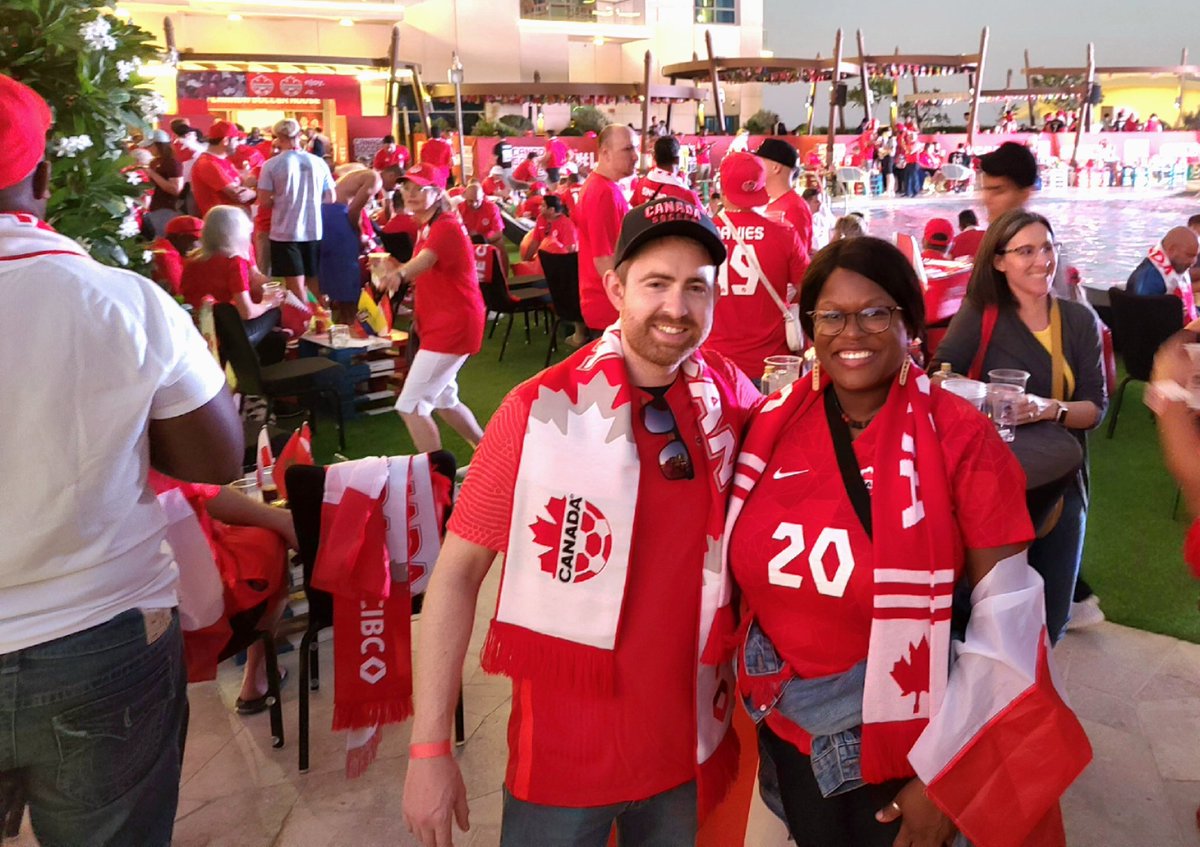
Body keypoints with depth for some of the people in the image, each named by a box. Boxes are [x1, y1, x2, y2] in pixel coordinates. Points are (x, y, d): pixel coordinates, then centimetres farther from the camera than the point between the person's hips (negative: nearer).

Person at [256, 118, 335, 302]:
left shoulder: (271, 165, -7)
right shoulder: (319, 162, 1)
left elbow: (264, 202, -7)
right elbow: (330, 198, 7)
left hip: (285, 233, -3)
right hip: (315, 232, 3)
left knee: (296, 285, 0)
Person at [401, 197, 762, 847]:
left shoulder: (735, 398, -5)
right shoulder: (540, 411, -16)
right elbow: (457, 573, -12)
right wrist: (429, 748, -13)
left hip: (691, 743, 3)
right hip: (565, 748, -3)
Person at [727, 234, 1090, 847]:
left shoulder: (959, 436, -14)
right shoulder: (773, 424, -5)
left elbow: (1007, 610, -15)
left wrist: (943, 772, -16)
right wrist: (748, 688, 5)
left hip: (908, 739, -3)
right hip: (789, 729, 4)